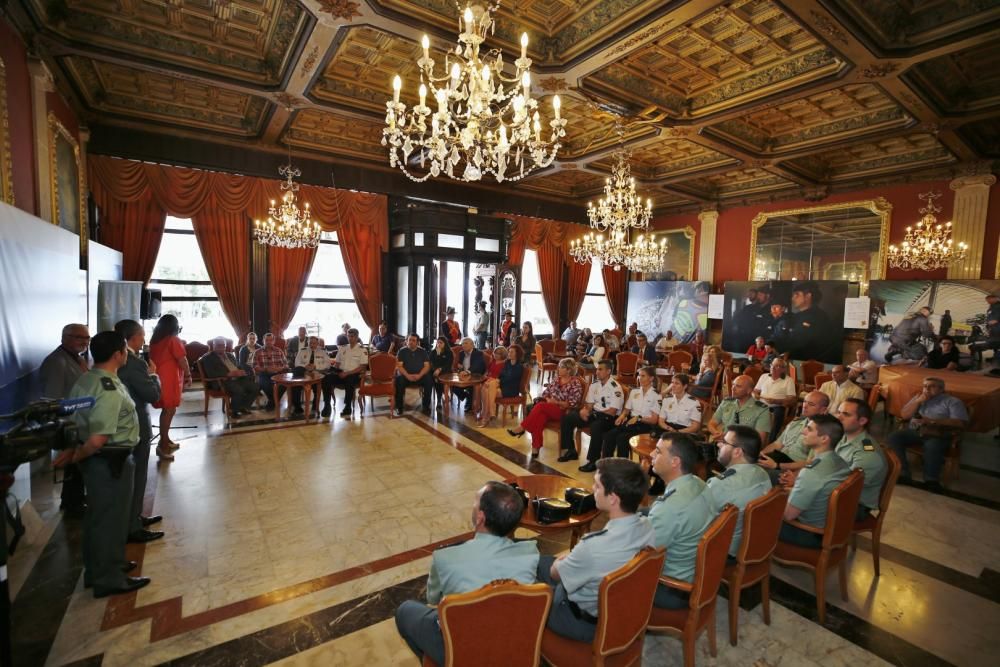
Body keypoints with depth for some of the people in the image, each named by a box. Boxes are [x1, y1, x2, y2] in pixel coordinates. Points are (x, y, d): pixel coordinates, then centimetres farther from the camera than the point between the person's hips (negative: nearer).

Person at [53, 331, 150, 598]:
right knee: (111, 518, 6)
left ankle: (98, 568, 41)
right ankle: (109, 579, 22)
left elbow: (73, 417, 9)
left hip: (96, 458, 9)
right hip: (111, 461, -9)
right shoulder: (110, 390, -26)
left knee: (98, 515, 23)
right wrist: (75, 456, -11)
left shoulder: (84, 380, 2)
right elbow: (98, 440, -28)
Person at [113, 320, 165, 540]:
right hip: (135, 427, -10)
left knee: (131, 475, 22)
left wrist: (147, 373, 2)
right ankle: (132, 528, 14)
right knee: (136, 477, 3)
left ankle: (133, 517, 36)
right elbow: (153, 394, -22)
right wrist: (153, 374, -8)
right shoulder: (134, 363, -24)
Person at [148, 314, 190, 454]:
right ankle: (163, 444, 0)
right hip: (169, 379, -8)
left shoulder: (154, 340, 12)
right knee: (170, 410, -2)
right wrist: (188, 376, -1)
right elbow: (182, 360, -13)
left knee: (166, 409, 17)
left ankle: (165, 439, 26)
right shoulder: (174, 340, -11)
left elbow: (154, 358, 15)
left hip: (158, 378, 8)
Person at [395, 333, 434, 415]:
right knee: (399, 380, -32)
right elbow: (399, 366, -5)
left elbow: (427, 366, 0)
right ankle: (399, 407, -19)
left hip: (420, 376, 1)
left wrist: (419, 375, -19)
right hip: (406, 375, -1)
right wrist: (407, 375, -21)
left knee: (429, 379, -27)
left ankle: (425, 406, -13)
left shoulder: (423, 351, 8)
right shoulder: (402, 351, 5)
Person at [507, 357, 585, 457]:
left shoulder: (576, 384, -5)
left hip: (564, 412, -5)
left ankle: (521, 428, -21)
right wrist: (547, 399, -6)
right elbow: (545, 393, 16)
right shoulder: (557, 379, 14)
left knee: (540, 406, -31)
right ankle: (535, 447, -32)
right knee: (540, 416, -32)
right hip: (548, 410, 5)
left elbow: (572, 404, -11)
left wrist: (555, 402, -17)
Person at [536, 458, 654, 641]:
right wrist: (572, 558, 4)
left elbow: (556, 574, -16)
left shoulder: (594, 547, -38)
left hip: (584, 622, -6)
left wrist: (559, 563, 4)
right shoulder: (647, 526, -18)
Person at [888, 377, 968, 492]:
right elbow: (904, 415, 11)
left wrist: (932, 421, -14)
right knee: (894, 437, -25)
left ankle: (931, 480, -36)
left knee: (932, 445, -38)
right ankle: (903, 474, -31)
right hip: (915, 431, 4)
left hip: (939, 434, -4)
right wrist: (918, 401, 1)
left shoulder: (952, 401, 9)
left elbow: (960, 423, -4)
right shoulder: (918, 397, 23)